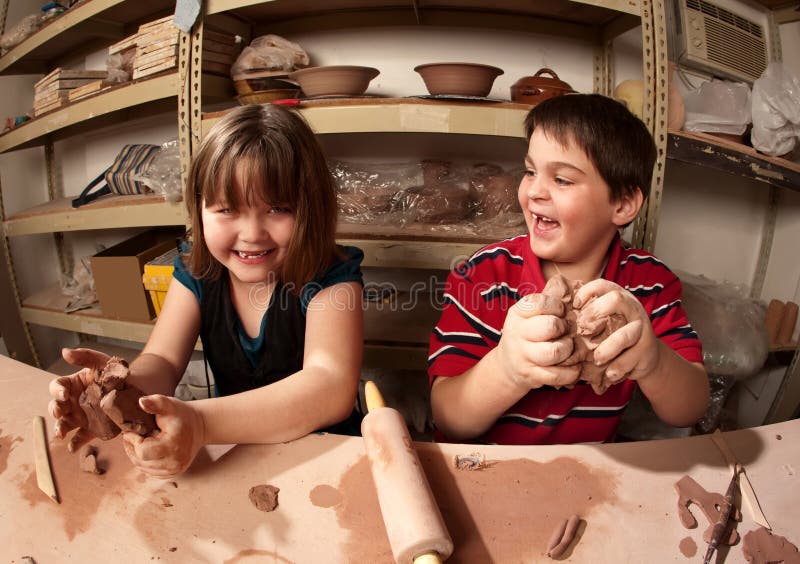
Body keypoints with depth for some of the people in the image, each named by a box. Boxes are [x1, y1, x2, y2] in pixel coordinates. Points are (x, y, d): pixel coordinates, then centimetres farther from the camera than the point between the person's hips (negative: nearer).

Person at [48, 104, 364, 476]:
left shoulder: (330, 278, -19)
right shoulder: (195, 274, -4)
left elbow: (332, 387, -33)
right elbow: (162, 361, -9)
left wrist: (201, 422, -44)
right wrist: (124, 386, -35)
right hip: (231, 452, 5)